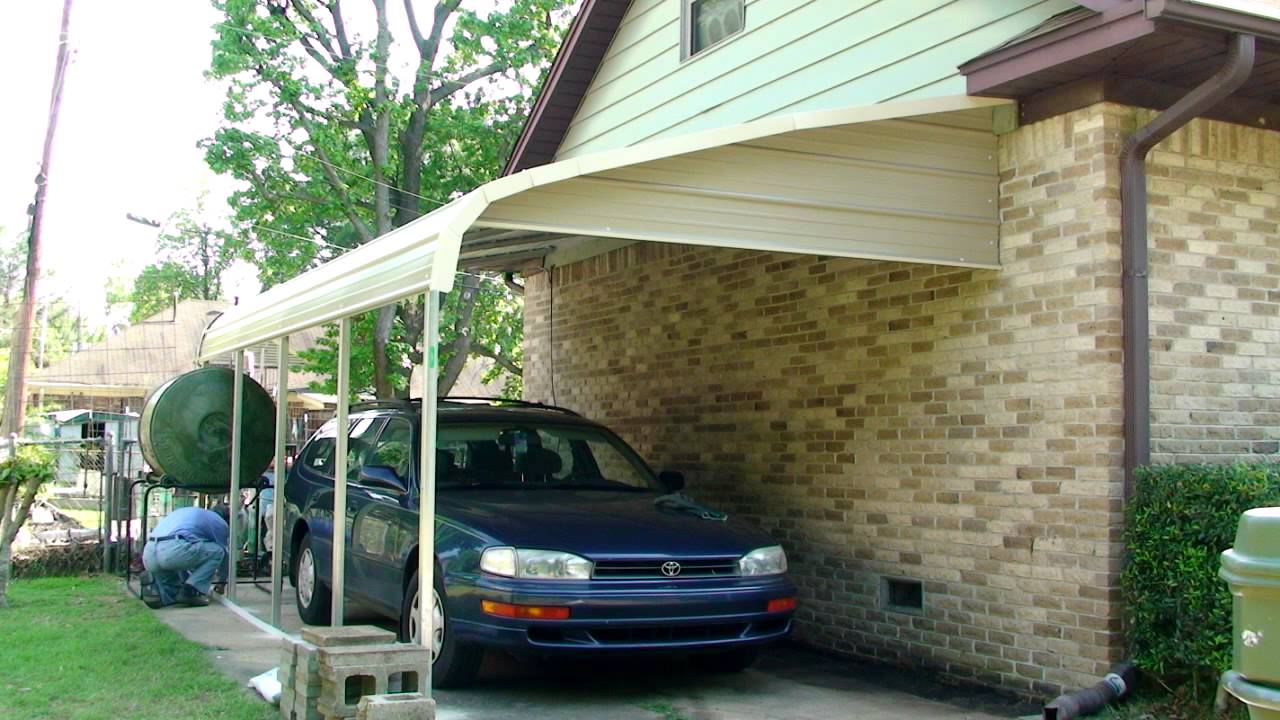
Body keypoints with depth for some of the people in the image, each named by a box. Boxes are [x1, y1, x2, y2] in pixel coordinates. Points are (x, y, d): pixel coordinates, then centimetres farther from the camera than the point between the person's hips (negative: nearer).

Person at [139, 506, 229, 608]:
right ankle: (191, 592, 2)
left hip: (148, 555, 8)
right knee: (217, 552, 14)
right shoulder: (219, 521, 16)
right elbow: (224, 553, 26)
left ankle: (154, 586, -5)